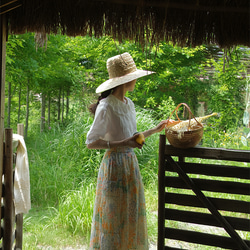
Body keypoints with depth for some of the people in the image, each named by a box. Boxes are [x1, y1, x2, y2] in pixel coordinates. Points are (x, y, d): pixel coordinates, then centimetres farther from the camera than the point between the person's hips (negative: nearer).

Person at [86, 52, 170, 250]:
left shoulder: (129, 104, 9)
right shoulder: (106, 107, -16)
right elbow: (90, 142, -17)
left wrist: (155, 130, 20)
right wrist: (121, 143, -25)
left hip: (131, 162, 8)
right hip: (115, 164, -8)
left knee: (132, 216, 15)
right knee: (114, 218, 1)